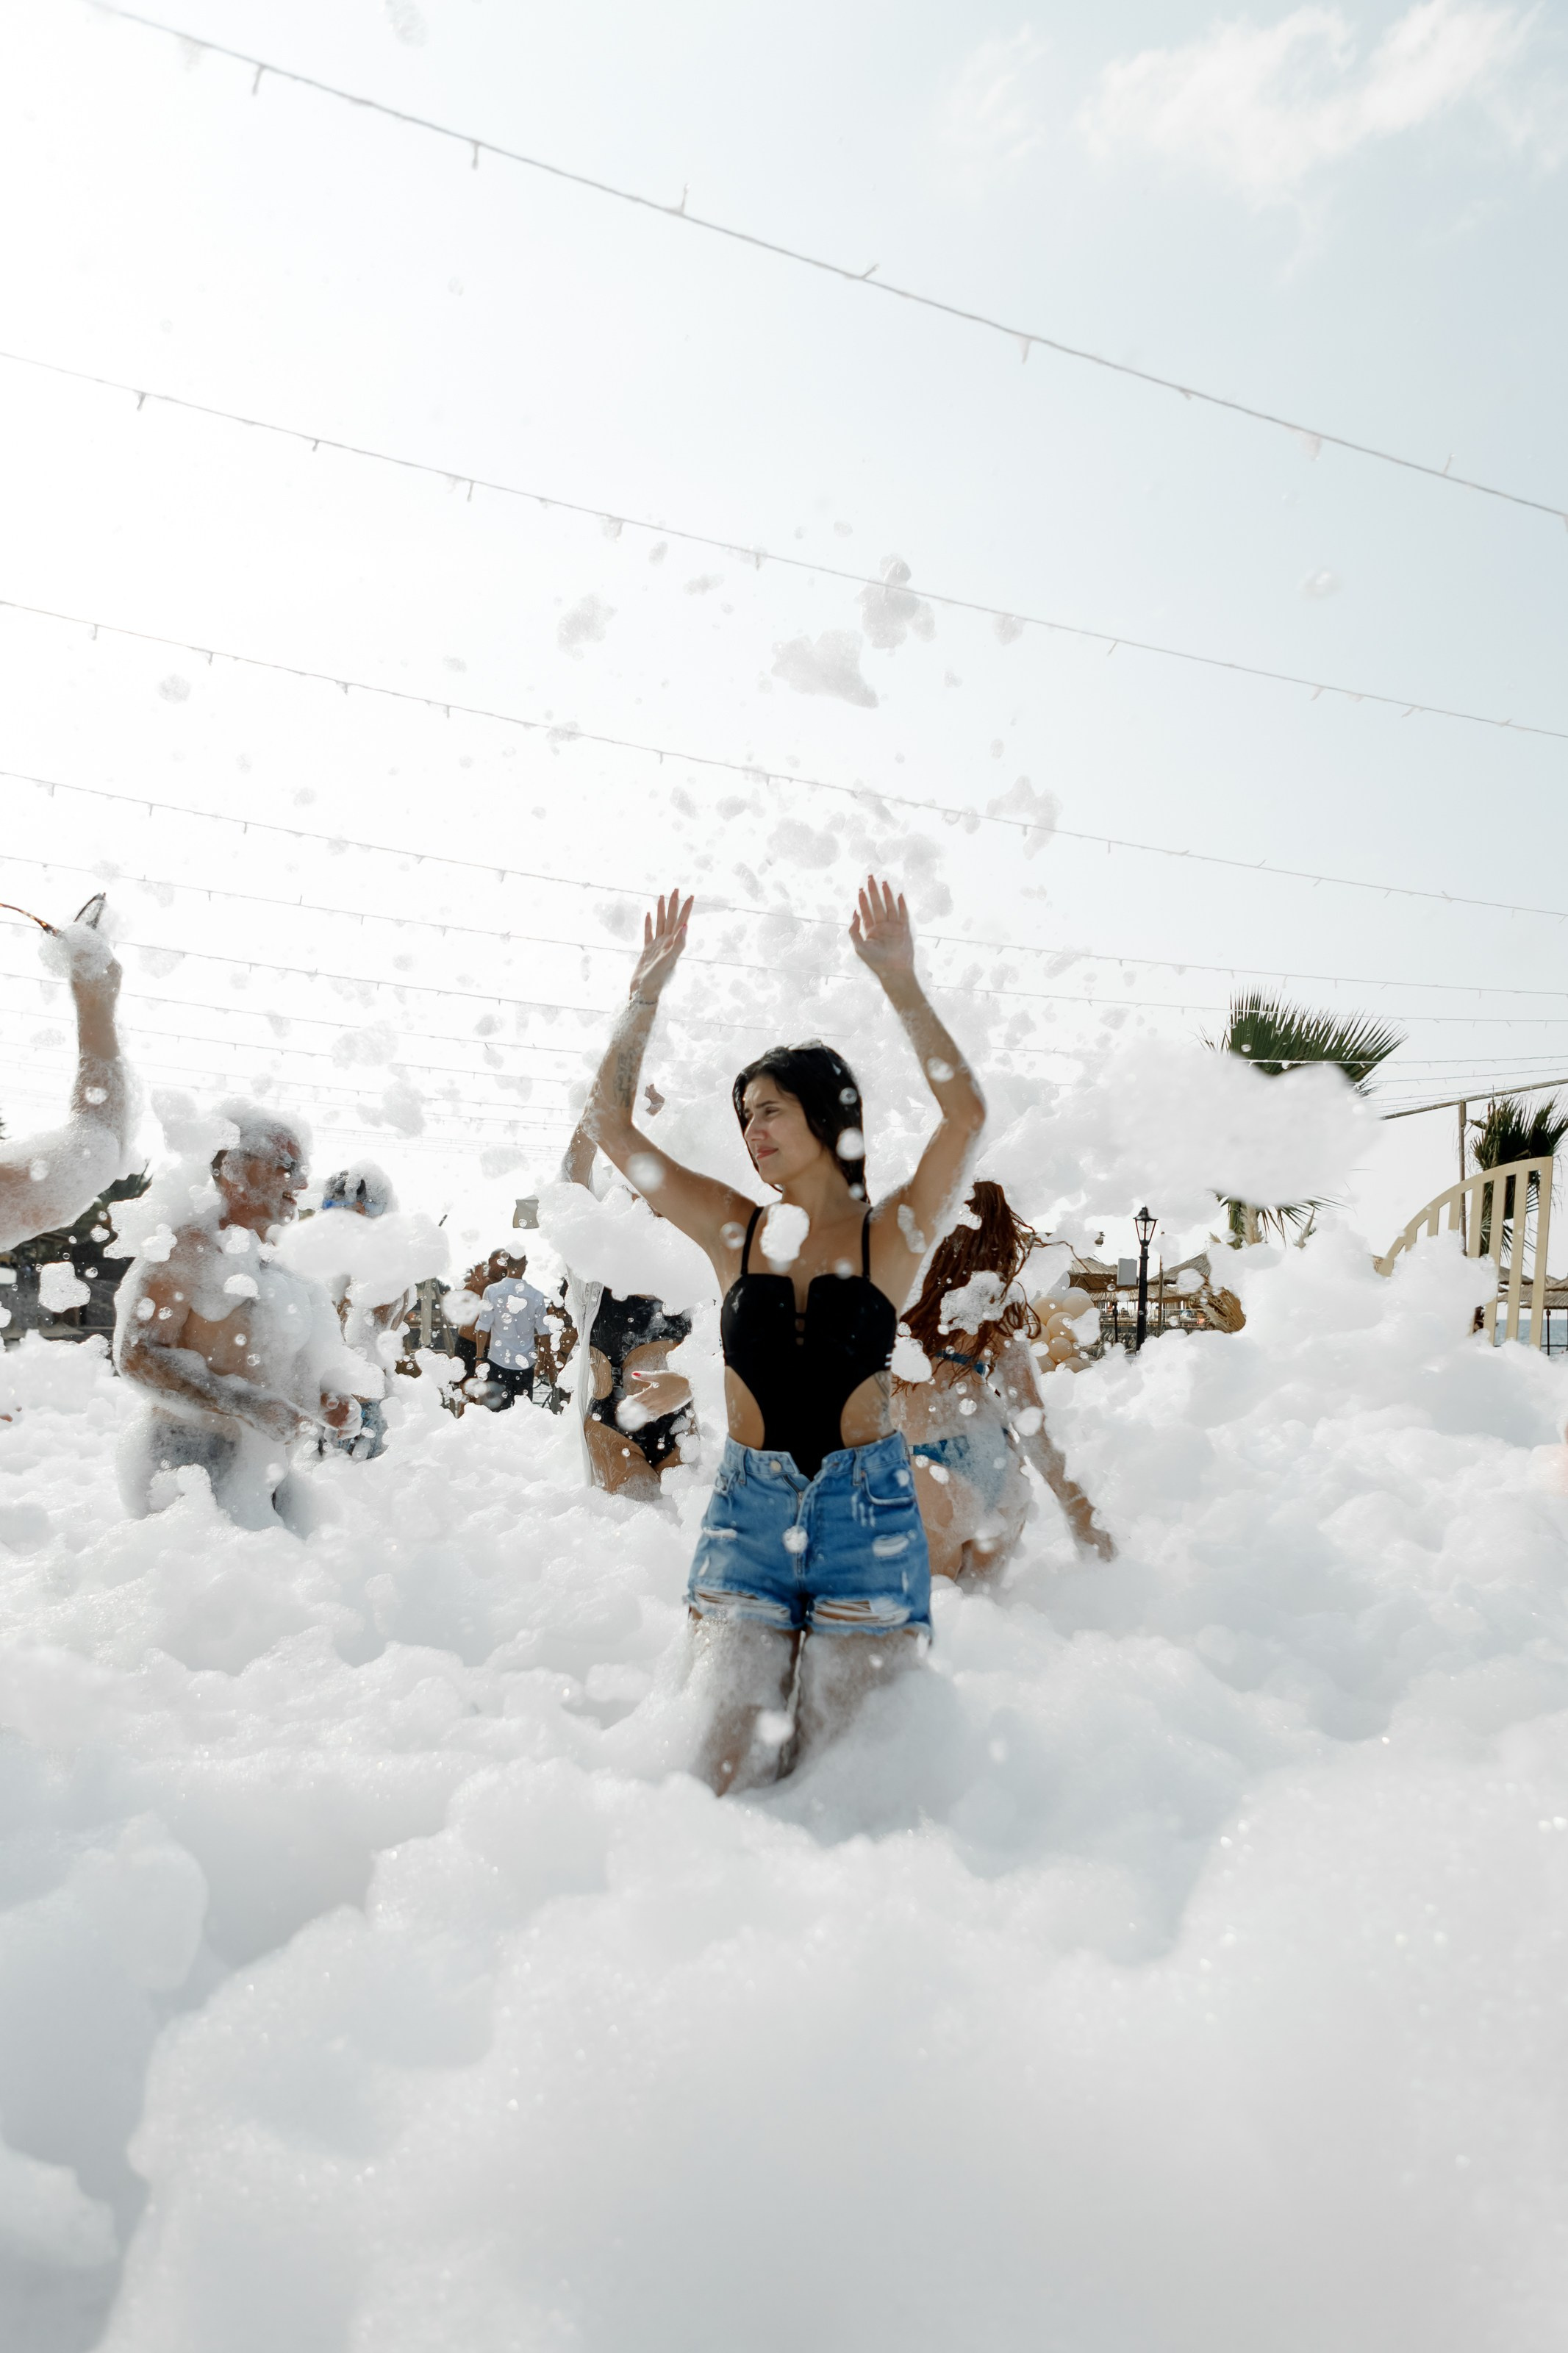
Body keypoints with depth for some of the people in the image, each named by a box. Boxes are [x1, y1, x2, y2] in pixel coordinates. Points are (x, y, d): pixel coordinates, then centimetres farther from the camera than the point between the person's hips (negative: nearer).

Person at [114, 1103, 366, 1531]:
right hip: (190, 1462, -7)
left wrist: (328, 1400, 5)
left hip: (265, 1469, 7)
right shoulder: (186, 1248, -6)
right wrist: (246, 1405, -22)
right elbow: (135, 1356, -16)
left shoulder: (279, 1272, 19)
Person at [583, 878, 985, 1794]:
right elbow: (610, 1121, 3)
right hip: (750, 1504, 2)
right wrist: (648, 992, -3)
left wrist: (901, 983, -19)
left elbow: (967, 1113, -16)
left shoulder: (893, 1234, -1)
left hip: (866, 1509, -2)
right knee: (731, 1759, 0)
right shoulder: (733, 1230, 6)